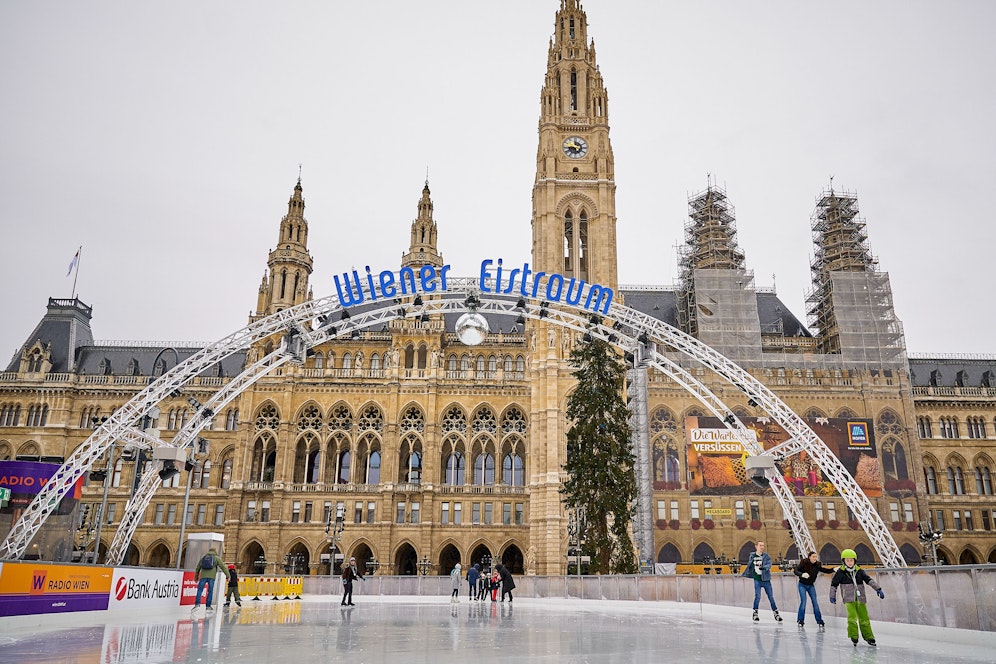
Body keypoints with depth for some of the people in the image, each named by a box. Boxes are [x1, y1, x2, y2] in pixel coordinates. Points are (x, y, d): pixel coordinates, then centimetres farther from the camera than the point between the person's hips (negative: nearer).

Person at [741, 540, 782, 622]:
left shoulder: (766, 556, 2)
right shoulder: (752, 556, 4)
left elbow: (769, 564, -13)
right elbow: (749, 566, 18)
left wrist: (763, 567, -33)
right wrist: (744, 574, 27)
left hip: (766, 579, 0)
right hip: (757, 580, 0)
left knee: (771, 597, 4)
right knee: (757, 596, -8)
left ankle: (776, 613, 16)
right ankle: (755, 613, 6)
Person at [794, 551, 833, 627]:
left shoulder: (817, 565, -9)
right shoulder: (804, 563, -18)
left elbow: (827, 571, -8)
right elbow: (796, 571, -22)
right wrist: (802, 574, -41)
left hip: (811, 586, 3)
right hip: (802, 585, -3)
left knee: (815, 602, -1)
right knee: (803, 601, -11)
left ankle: (820, 621, 11)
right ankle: (800, 621, 1)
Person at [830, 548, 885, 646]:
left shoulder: (859, 571, 7)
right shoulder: (840, 572, 0)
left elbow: (869, 580, 5)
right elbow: (834, 584, 5)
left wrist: (878, 589, -6)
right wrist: (832, 596, 4)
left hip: (860, 599, 3)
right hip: (849, 599, -3)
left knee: (864, 618, 5)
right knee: (852, 617, -17)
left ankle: (868, 637, 20)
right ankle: (853, 636, -5)